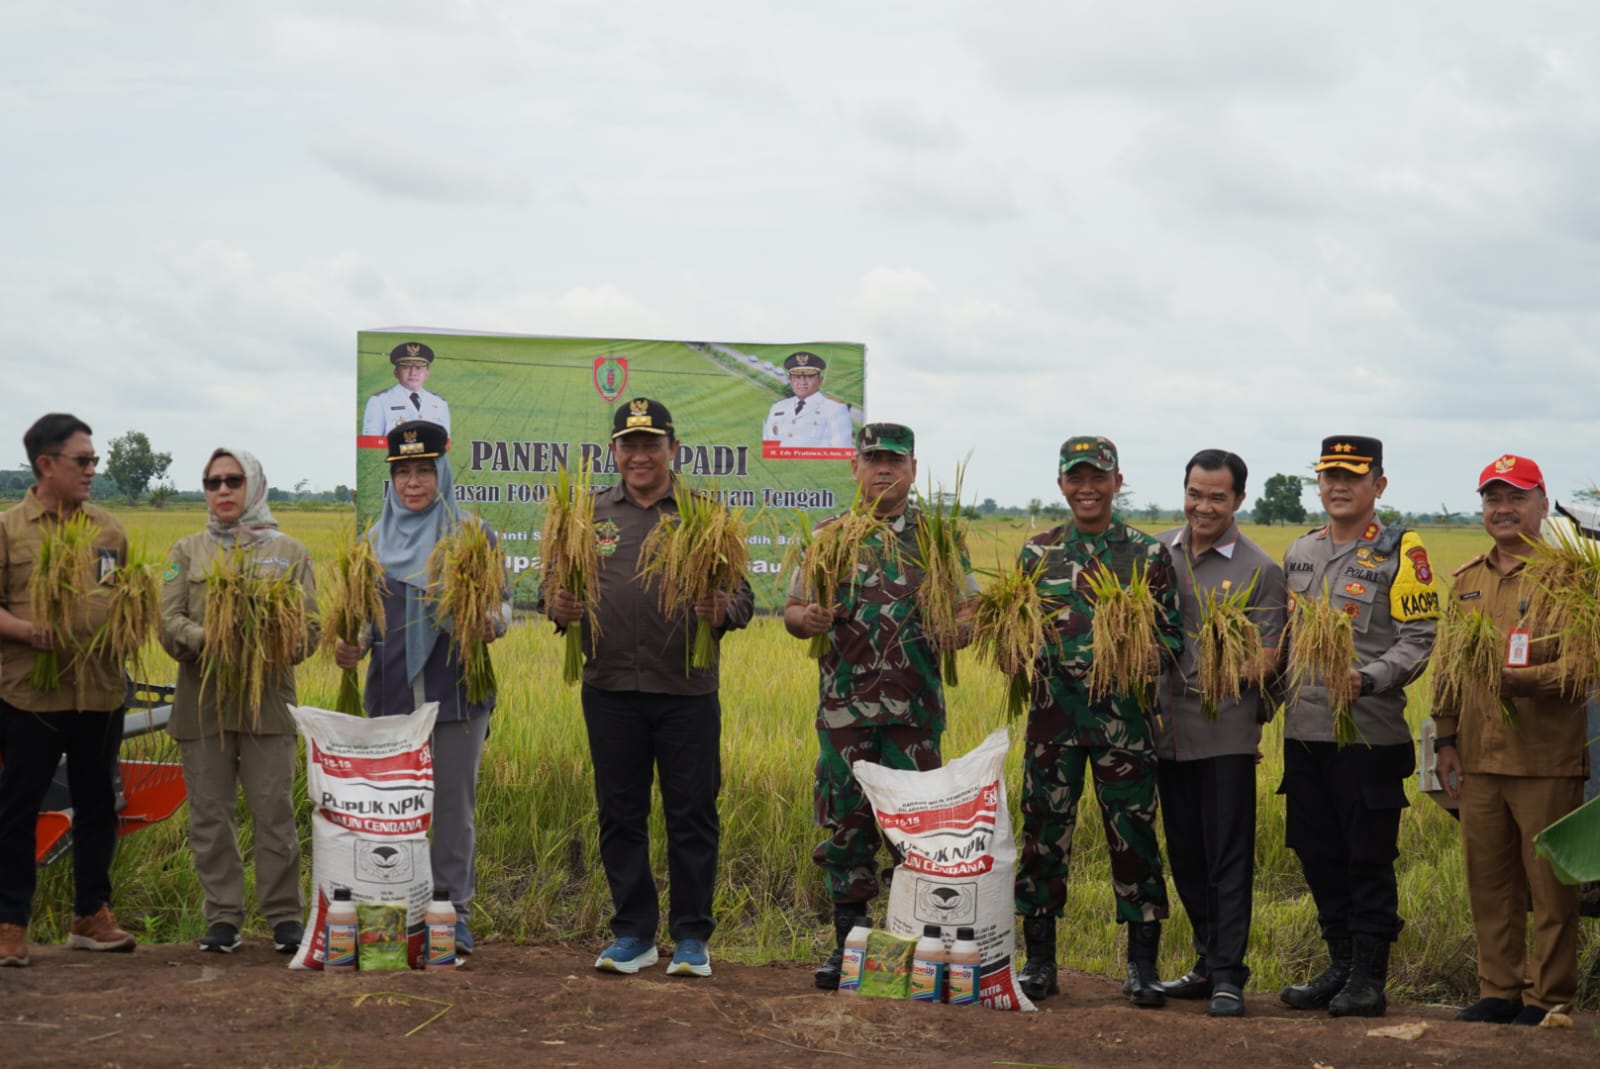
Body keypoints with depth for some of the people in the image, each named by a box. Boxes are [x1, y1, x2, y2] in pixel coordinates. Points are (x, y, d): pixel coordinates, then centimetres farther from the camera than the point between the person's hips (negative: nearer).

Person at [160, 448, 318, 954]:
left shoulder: (289, 552, 10)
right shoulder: (187, 551, 12)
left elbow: (308, 628, 3)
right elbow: (169, 622, 1)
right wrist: (207, 641, -19)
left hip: (268, 700, -1)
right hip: (203, 700, 2)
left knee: (274, 812, -4)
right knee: (210, 814, 4)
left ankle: (285, 917, 5)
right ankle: (222, 918, 13)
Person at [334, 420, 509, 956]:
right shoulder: (374, 540, 13)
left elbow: (502, 602, 3)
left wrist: (489, 623, -20)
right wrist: (349, 647, -5)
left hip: (456, 690, -3)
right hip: (391, 691, 3)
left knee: (454, 801, -1)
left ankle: (454, 914, 7)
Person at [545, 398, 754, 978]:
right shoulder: (590, 514, 11)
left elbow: (743, 594, 3)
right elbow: (558, 585, 11)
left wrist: (724, 610, -19)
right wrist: (557, 607, -12)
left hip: (687, 691, -2)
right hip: (611, 690, 2)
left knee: (692, 816, 2)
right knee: (620, 816, 8)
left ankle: (692, 938, 13)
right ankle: (633, 935, 20)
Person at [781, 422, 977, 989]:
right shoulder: (828, 535, 9)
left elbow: (971, 607, 7)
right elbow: (792, 610, 11)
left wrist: (958, 628, -16)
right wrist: (806, 618, -12)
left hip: (915, 708, -1)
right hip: (844, 706, 2)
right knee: (845, 823, 5)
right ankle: (849, 939, 16)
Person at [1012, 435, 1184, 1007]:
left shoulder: (1148, 553, 3)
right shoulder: (1037, 551, 9)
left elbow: (1173, 633, 3)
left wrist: (1154, 655, -17)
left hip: (1124, 715, -2)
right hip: (1053, 712, 2)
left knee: (1133, 834, 0)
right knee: (1044, 832, 4)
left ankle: (1142, 965, 11)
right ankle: (1039, 962, 15)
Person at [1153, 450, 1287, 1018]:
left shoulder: (1259, 570, -3)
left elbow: (1266, 659, -4)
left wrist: (1254, 664, -26)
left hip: (1225, 730, -4)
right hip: (1167, 728, 5)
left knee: (1228, 855, -3)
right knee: (1185, 856, 12)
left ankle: (1227, 974, 4)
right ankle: (1209, 963, 25)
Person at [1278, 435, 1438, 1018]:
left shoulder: (1400, 552, -4)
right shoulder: (1299, 552, 14)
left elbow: (1418, 641, -10)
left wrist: (1366, 679, -24)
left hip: (1370, 735, -6)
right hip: (1303, 731, 6)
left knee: (1368, 859, -1)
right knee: (1319, 855, 11)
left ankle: (1369, 979, 8)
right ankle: (1340, 966, 23)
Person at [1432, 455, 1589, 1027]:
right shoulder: (1466, 581, 15)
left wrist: (1529, 681, -22)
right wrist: (1446, 738, 15)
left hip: (1546, 759, -6)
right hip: (1478, 759, 6)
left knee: (1550, 883, 0)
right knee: (1488, 881, 10)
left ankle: (1549, 997, 8)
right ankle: (1499, 990, 20)